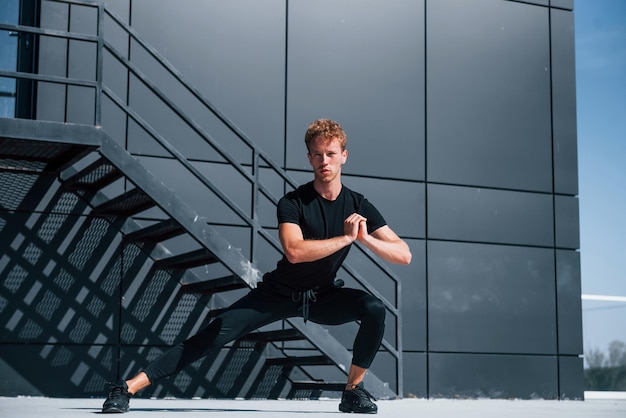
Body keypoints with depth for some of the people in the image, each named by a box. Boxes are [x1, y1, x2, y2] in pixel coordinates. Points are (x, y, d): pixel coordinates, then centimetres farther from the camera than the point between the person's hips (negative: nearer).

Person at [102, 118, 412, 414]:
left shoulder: (358, 206, -8)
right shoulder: (292, 203, -17)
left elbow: (404, 255, -13)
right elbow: (294, 251, -36)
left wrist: (365, 238, -30)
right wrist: (346, 237, -34)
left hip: (323, 297, 3)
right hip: (279, 293, -2)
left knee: (375, 309, -24)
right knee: (217, 332, -18)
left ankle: (353, 392, -8)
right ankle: (129, 387, -17)